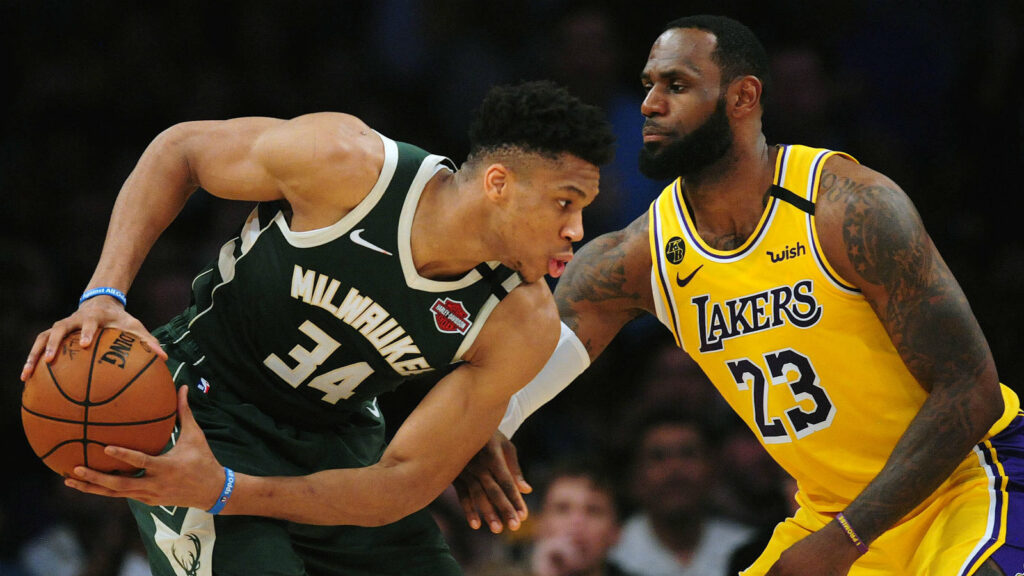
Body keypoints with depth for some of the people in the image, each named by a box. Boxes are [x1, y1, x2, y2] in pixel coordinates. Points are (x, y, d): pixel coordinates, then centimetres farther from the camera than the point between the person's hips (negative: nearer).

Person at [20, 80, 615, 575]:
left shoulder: (524, 326, -19)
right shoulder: (346, 161, -27)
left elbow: (406, 483, -20)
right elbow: (181, 149, -10)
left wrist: (225, 493, -32)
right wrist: (104, 295, -22)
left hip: (339, 438, 5)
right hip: (203, 407, -4)